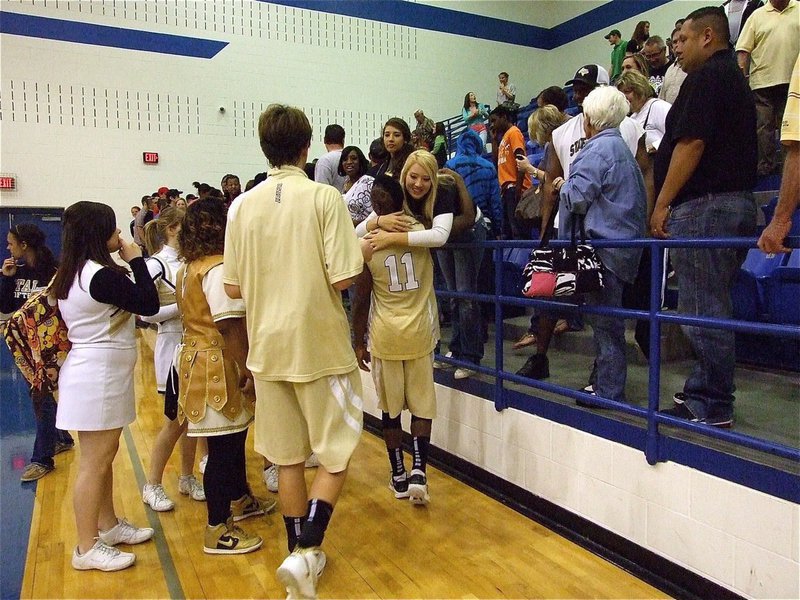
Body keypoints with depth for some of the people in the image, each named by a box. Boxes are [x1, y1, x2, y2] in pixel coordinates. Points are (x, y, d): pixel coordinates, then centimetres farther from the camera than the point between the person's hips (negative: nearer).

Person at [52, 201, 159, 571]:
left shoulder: (74, 273, 10)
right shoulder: (101, 275, -21)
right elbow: (148, 304, -15)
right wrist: (136, 261, -9)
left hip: (96, 371, 11)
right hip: (98, 376, -11)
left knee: (104, 456, 20)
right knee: (94, 463, -1)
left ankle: (108, 525, 34)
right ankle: (87, 548, 11)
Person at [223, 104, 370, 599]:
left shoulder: (243, 206, 1)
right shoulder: (324, 197, -10)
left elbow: (233, 288, 4)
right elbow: (342, 277, -15)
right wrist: (362, 252, 5)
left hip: (268, 349, 4)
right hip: (320, 346, -4)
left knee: (288, 459, 15)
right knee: (336, 455, 10)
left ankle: (303, 556, 27)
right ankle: (306, 551, -2)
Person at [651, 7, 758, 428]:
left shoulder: (706, 77, -7)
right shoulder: (735, 77, 24)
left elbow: (691, 144, -17)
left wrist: (662, 204, -13)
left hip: (703, 204, -11)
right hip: (736, 199, 11)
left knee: (701, 311, -7)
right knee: (712, 307, 14)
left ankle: (711, 407, 0)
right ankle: (703, 395, 22)